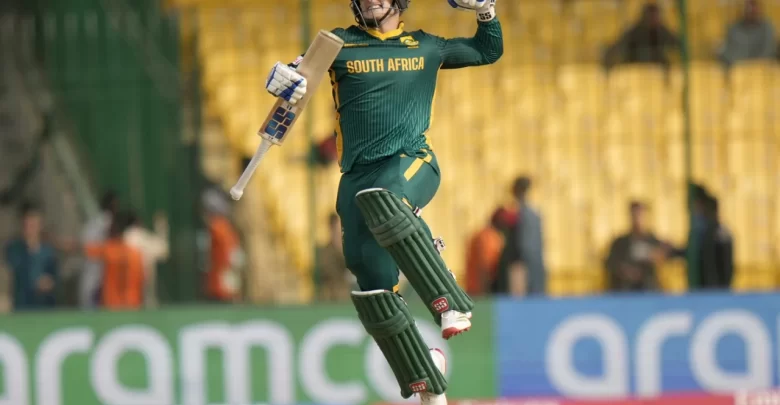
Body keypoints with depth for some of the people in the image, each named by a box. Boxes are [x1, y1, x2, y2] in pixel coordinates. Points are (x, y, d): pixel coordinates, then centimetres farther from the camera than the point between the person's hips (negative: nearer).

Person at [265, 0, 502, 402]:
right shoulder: (340, 43, 12)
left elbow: (490, 50, 28)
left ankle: (450, 303, -41)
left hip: (412, 162, -2)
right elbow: (287, 75, 5)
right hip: (358, 174, 2)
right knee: (373, 284, -7)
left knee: (379, 200, -38)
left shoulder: (425, 47, 15)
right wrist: (284, 78, -19)